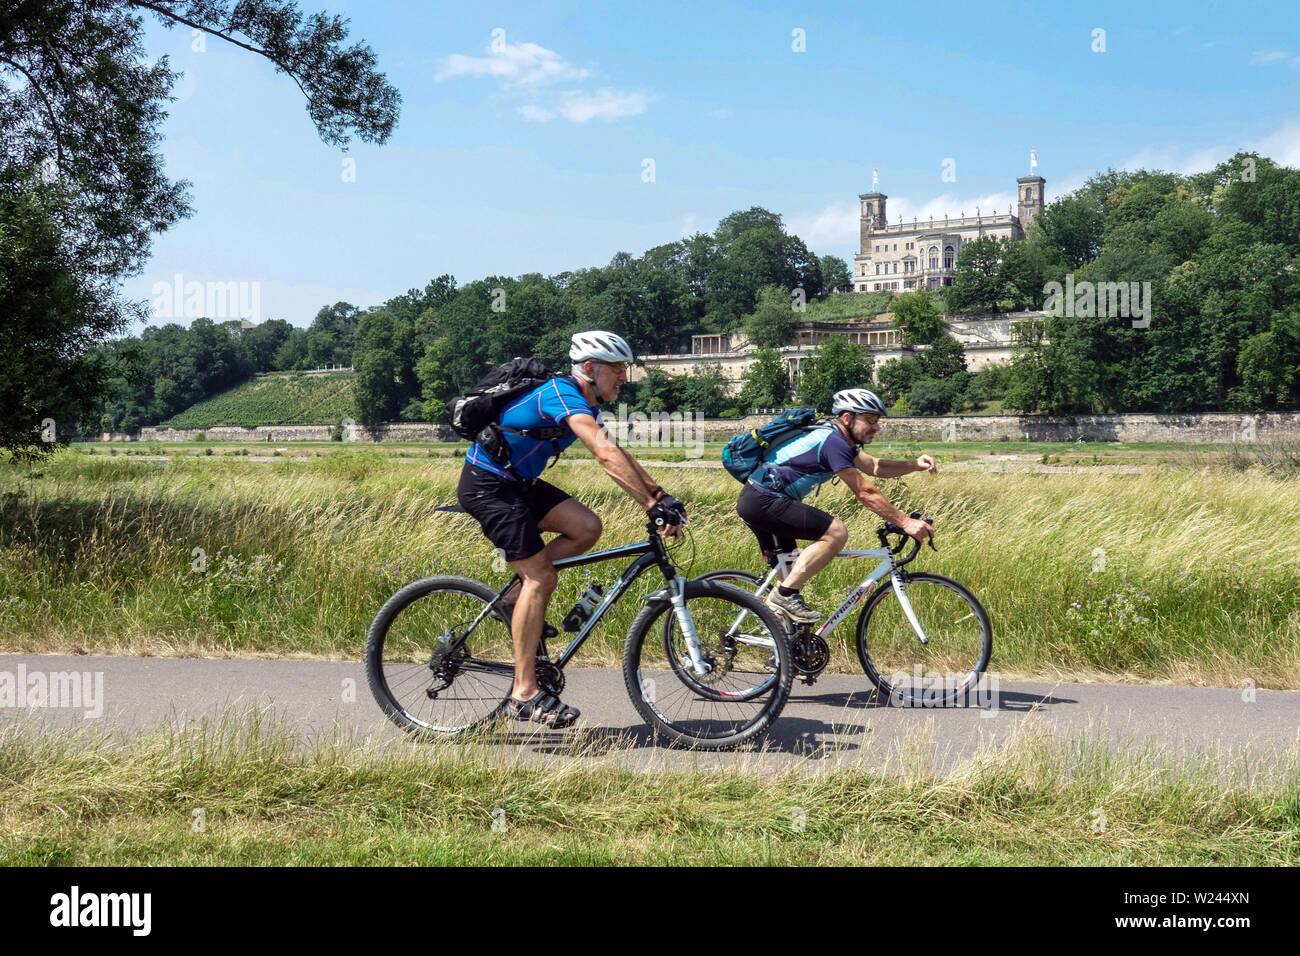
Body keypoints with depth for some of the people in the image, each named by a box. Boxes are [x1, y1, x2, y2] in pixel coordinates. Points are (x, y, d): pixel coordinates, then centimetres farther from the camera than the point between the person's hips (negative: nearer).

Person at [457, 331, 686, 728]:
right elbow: (607, 456, -34)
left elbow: (617, 454, 12)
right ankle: (524, 693, -7)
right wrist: (652, 506, -37)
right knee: (541, 576, -12)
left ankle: (517, 600, 10)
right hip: (486, 485, -9)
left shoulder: (584, 403, 9)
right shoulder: (563, 394, -22)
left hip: (516, 482, 9)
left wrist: (662, 496, 2)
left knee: (587, 527, -2)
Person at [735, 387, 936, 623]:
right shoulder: (834, 442, -16)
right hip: (763, 502, -11)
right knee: (836, 532, -16)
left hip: (754, 501, 11)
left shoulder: (836, 438, 15)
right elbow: (865, 493, -16)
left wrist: (915, 465, 9)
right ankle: (785, 595, -13)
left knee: (787, 568, 18)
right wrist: (905, 522, -13)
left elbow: (874, 466, 23)